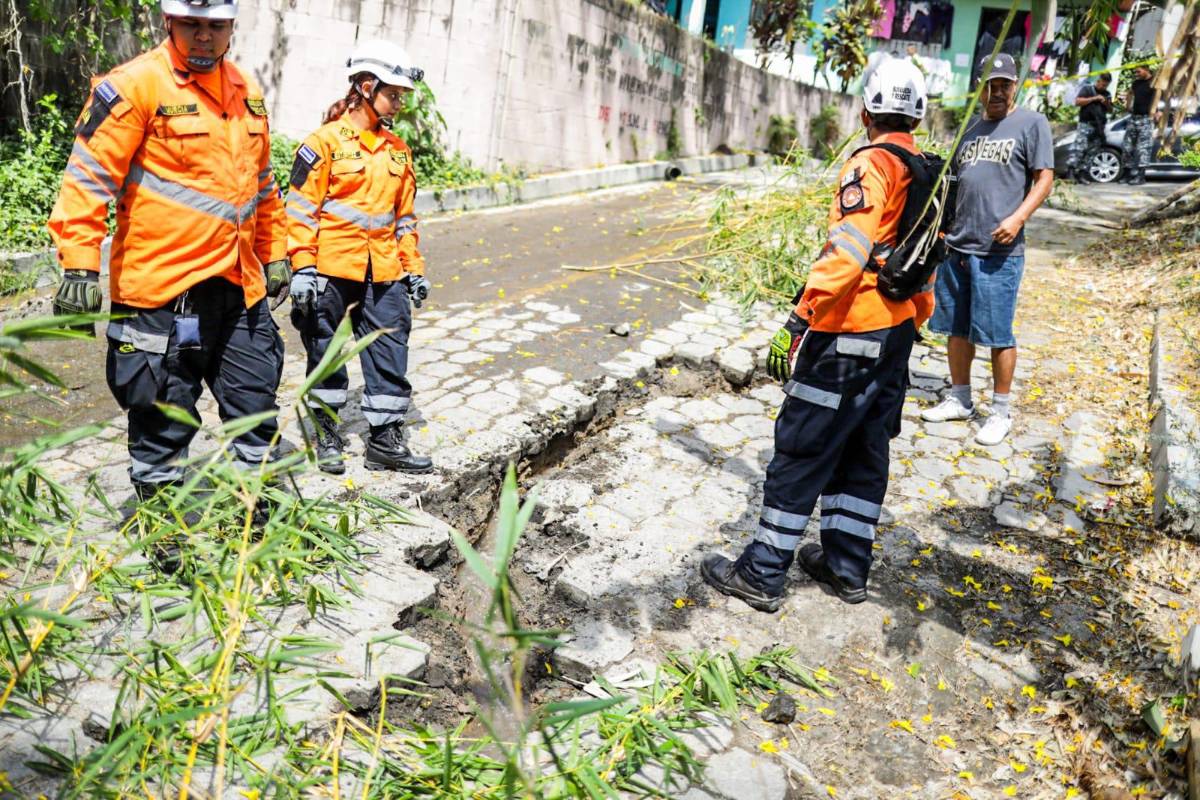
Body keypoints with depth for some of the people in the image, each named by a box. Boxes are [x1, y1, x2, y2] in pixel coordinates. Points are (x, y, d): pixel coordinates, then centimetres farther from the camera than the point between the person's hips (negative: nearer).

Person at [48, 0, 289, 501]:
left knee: (256, 400, 14)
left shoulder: (246, 92, 13)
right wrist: (80, 265, -16)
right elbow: (88, 177, -10)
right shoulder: (135, 85, -8)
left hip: (238, 284, 6)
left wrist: (275, 253, 21)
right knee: (164, 411, 4)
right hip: (161, 289, -6)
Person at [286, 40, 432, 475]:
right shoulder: (326, 141, -5)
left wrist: (413, 268, 15)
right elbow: (301, 209, -6)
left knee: (390, 351, 3)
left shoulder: (397, 149, 13)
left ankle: (385, 439, 13)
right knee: (327, 353, 8)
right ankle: (327, 433, 24)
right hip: (332, 269, -5)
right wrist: (302, 268, -11)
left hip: (382, 272, 5)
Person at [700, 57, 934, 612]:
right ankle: (846, 566, 26)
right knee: (864, 451, 15)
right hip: (897, 331, 9)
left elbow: (847, 253, -26)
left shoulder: (870, 166, -14)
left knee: (800, 451, -2)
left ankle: (761, 573, 6)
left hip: (849, 333, -9)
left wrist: (798, 322, -26)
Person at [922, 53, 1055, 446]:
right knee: (956, 328, 12)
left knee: (997, 334, -3)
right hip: (956, 245, 6)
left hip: (999, 250, -6)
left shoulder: (1032, 123, 1)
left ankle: (1001, 412, 9)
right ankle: (959, 399, 25)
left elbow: (1044, 178, -4)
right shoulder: (972, 126, 18)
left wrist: (1018, 218, -18)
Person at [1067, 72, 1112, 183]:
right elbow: (1077, 101, -6)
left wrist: (1107, 104, 2)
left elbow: (1110, 110, 24)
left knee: (1091, 151, -1)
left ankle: (1082, 173, -2)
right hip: (1085, 124, -5)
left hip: (1099, 127, 5)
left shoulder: (1107, 94, 21)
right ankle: (1071, 171, -21)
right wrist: (1094, 98, -11)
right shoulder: (1087, 89, 6)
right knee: (1079, 148, -17)